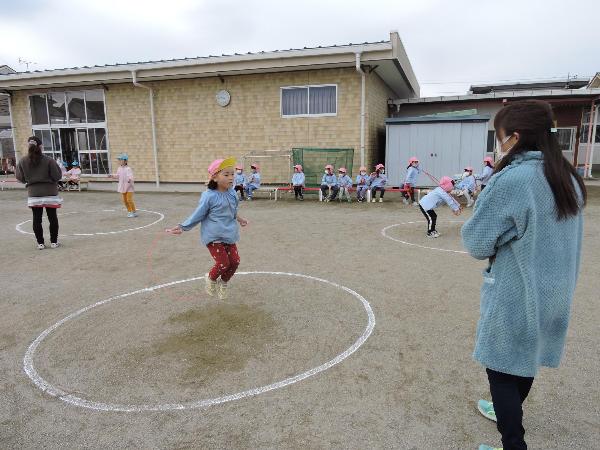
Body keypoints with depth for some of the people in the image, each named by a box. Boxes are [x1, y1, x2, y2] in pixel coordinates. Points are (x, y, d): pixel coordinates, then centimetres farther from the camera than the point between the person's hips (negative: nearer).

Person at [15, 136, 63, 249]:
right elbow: (57, 176, -10)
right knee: (52, 217, 8)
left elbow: (20, 177, 5)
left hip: (33, 194, 2)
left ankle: (40, 243, 14)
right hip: (50, 193, -2)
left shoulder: (23, 161, -2)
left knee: (37, 219, 9)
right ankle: (54, 242, 14)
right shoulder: (49, 160, -12)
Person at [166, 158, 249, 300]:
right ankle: (211, 279, 24)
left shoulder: (232, 193, 1)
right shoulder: (209, 196, -18)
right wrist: (182, 227, -7)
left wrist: (238, 218, 35)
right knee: (223, 263, -10)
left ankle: (223, 283, 32)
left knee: (235, 261, 3)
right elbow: (198, 215, -7)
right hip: (214, 236, -6)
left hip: (229, 234, 6)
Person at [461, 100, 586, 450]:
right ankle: (509, 412, 45)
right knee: (526, 358, 24)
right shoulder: (569, 179, 4)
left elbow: (476, 242, -17)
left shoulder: (511, 179, -22)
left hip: (516, 297, -8)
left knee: (502, 368, 6)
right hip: (553, 293, 8)